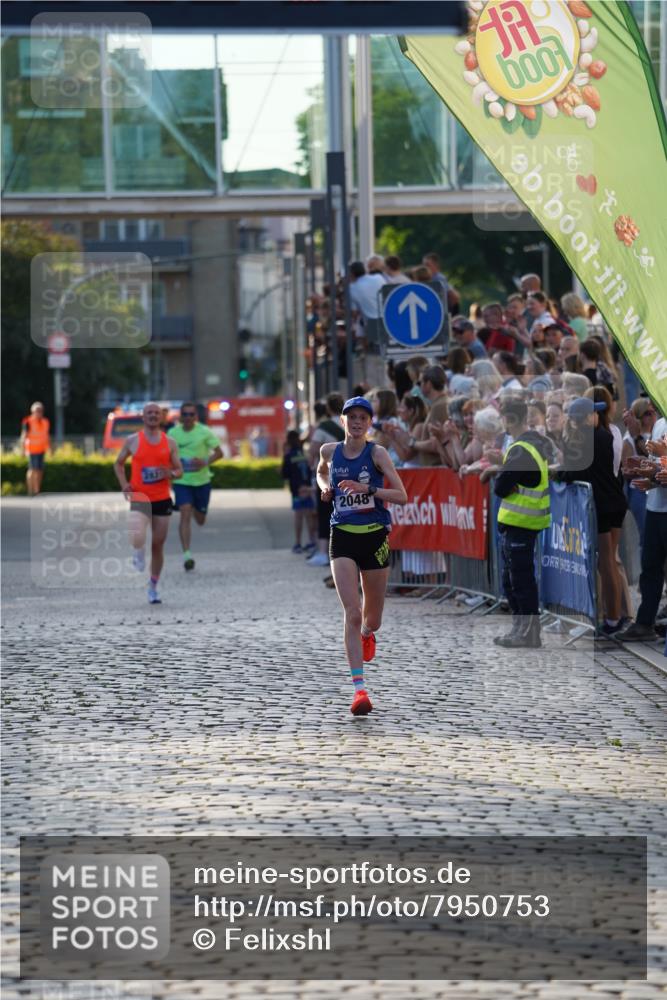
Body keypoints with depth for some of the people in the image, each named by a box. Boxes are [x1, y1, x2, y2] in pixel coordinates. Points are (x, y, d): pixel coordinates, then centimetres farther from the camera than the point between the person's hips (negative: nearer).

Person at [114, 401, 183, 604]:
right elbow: (118, 463, 13)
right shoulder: (133, 441, 2)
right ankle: (139, 555, 7)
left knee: (158, 544, 7)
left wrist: (171, 473, -15)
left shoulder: (169, 442, 6)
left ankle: (153, 587, 20)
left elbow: (179, 470, 9)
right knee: (137, 539, -27)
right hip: (139, 498, -2)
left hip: (162, 499, 2)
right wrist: (124, 484, -3)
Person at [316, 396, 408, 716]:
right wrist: (325, 488, 6)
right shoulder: (330, 451, 3)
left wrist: (367, 489, -23)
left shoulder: (376, 453, -6)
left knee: (372, 619, 12)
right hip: (342, 537, 1)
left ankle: (367, 633, 53)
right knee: (352, 613, -15)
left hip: (375, 536, 0)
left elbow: (402, 495, -11)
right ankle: (359, 689, -17)